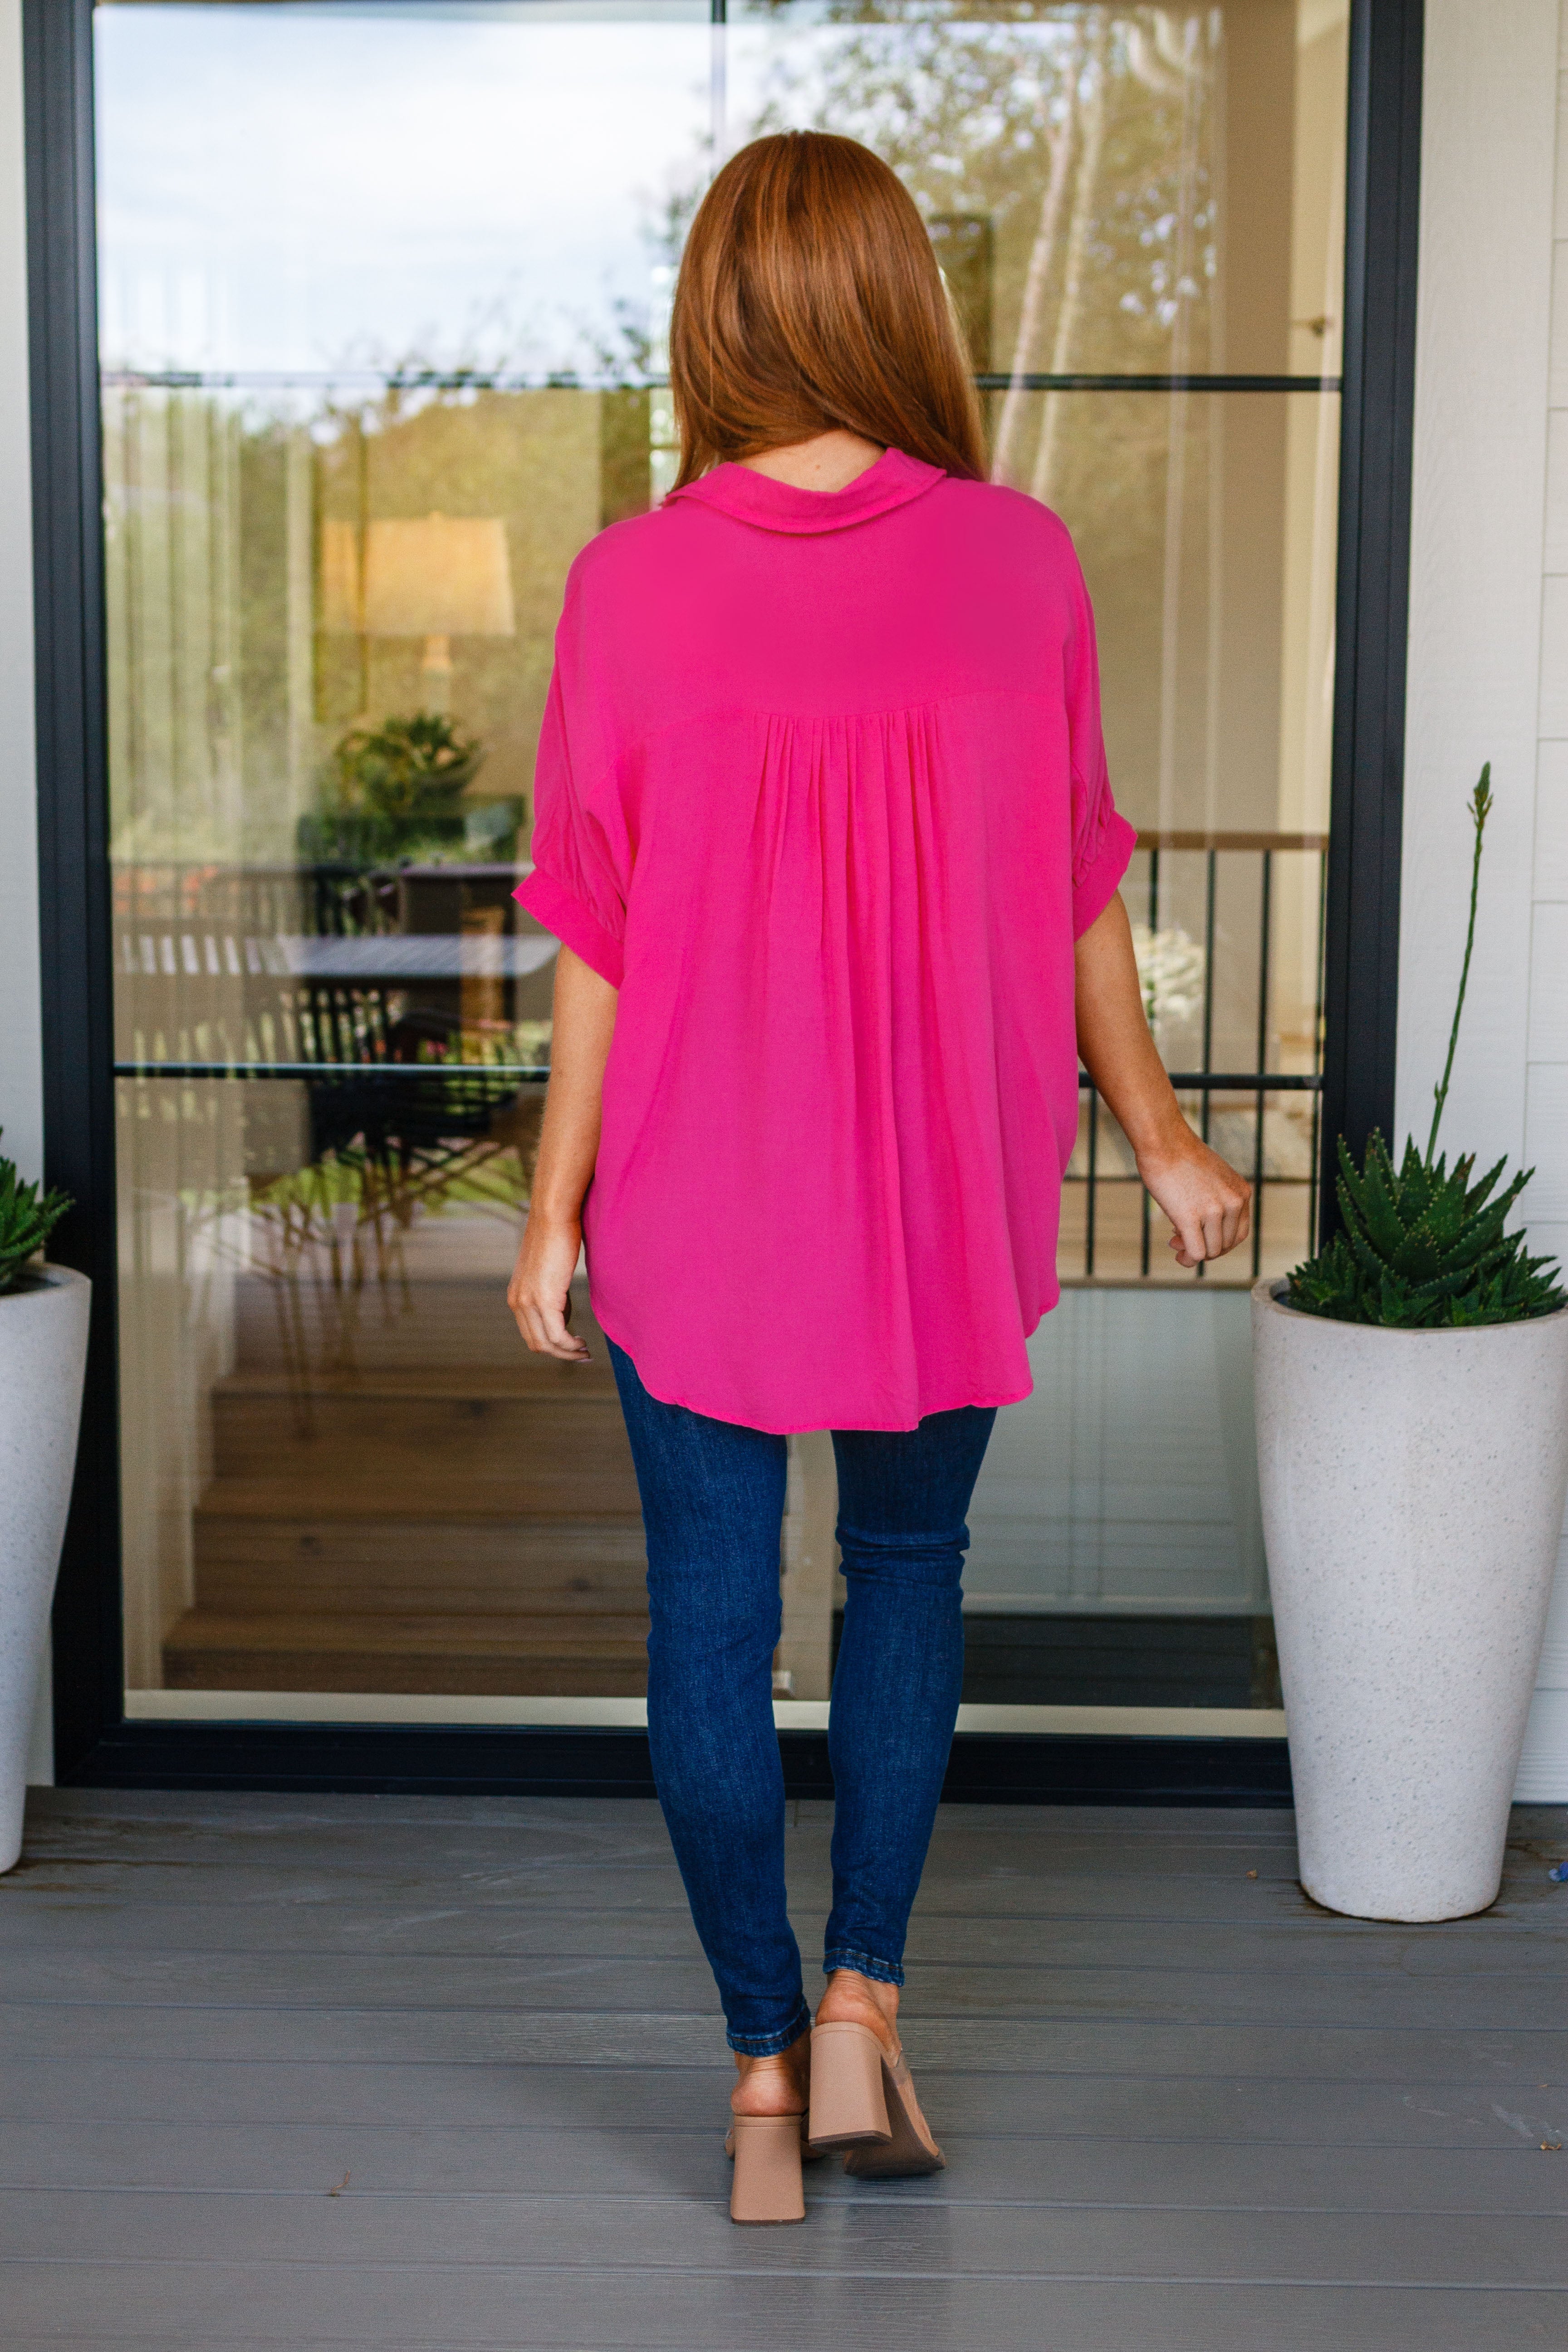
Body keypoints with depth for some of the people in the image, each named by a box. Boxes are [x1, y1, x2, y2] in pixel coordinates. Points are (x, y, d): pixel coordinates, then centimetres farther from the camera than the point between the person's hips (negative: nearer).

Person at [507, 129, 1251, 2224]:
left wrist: (555, 1206, 3)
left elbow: (601, 940, -7)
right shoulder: (1020, 563, -8)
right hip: (949, 1185, 1)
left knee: (712, 1611, 11)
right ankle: (863, 1995, 14)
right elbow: (1076, 888, 0)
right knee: (910, 1561, 22)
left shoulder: (633, 586, -11)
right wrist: (1154, 1125, 13)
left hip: (697, 1193, -1)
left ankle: (767, 2065, 18)